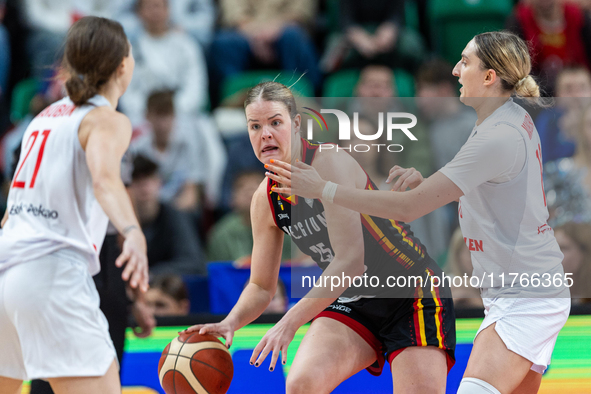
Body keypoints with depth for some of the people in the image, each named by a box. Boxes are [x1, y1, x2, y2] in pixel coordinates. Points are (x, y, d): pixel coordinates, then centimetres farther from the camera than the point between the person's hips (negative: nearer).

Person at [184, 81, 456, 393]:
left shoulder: (329, 162, -20)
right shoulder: (264, 200, 1)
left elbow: (350, 260, -28)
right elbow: (261, 286, 11)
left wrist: (291, 321, -32)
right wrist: (230, 324, -11)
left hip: (412, 295, -6)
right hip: (352, 302, 6)